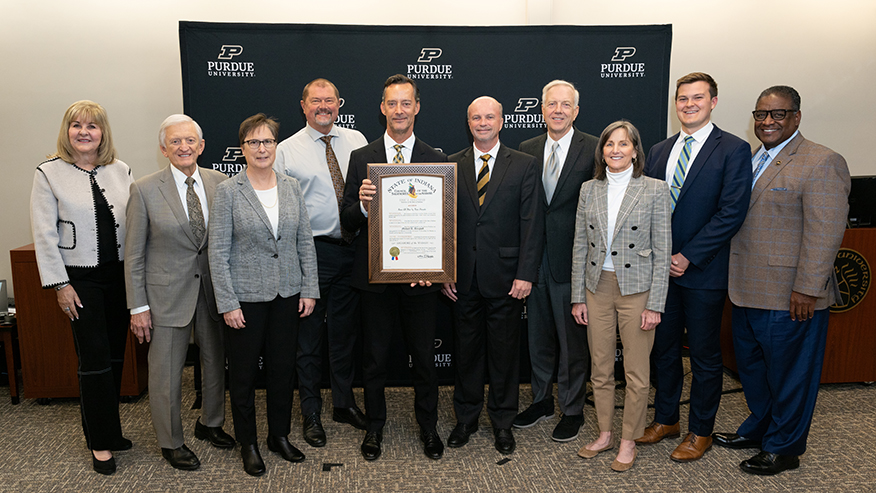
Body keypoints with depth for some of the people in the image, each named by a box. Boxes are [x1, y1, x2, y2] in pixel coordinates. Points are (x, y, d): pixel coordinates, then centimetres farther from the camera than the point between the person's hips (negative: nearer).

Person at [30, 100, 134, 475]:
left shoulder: (121, 171, 6)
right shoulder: (49, 173, -3)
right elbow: (44, 234, -5)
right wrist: (60, 284, -8)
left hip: (120, 275, 4)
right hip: (80, 278, -3)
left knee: (115, 356, 11)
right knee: (94, 358, -1)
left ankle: (107, 430, 28)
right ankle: (101, 442, 13)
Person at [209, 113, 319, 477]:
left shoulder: (291, 187, 4)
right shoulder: (228, 191, -6)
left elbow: (305, 242, 6)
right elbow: (218, 252, -8)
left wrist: (309, 290, 2)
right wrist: (227, 303, -11)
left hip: (287, 296, 3)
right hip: (246, 298, -3)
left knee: (283, 368, 13)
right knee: (244, 372, 9)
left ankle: (280, 435, 31)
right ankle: (247, 443, 28)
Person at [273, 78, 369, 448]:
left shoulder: (356, 140, 9)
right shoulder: (287, 150, -1)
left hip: (352, 248, 3)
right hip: (312, 251, -3)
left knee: (345, 330, 15)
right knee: (309, 334, 6)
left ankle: (345, 403, 33)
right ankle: (310, 412, 23)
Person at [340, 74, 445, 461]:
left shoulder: (437, 161, 3)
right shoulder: (361, 158, 4)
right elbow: (347, 222, 1)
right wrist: (362, 205, -20)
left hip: (421, 276, 0)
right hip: (375, 275, 0)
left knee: (424, 357, 11)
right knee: (374, 357, 12)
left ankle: (427, 426, 32)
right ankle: (375, 426, 32)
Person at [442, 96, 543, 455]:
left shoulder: (524, 165, 1)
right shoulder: (452, 165, 7)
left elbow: (531, 223, -3)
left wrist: (525, 274, -10)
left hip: (506, 277, -2)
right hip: (463, 276, 2)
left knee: (505, 351, 9)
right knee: (466, 349, 12)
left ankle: (503, 422, 26)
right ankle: (466, 418, 29)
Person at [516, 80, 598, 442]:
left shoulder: (594, 149, -5)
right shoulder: (527, 150, 7)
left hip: (572, 259, -4)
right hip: (535, 259, 4)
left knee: (573, 340, 8)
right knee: (538, 336, 17)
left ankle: (572, 409, 25)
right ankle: (541, 400, 35)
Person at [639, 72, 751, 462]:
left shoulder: (733, 149, -6)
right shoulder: (659, 151, 11)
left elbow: (731, 212, -14)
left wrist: (687, 256, -16)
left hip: (704, 273, -5)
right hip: (661, 269, 5)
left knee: (705, 356, 8)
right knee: (664, 349, 15)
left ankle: (700, 431, 24)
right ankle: (665, 419, 32)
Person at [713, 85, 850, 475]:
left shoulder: (822, 163, -11)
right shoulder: (751, 160, 13)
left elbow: (825, 233, -17)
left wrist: (806, 289, -20)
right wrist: (735, 278, 13)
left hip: (789, 297, -8)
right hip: (748, 291, 8)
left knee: (789, 374, 8)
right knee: (751, 366, 20)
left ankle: (783, 449, 24)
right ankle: (758, 429, 39)